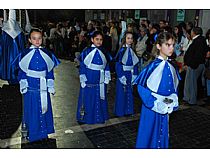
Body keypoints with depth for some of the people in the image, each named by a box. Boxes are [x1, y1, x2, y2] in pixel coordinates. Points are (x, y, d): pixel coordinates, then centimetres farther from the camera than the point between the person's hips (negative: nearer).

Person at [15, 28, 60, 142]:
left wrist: (51, 86, 2)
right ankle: (31, 133, 23)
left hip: (43, 89, 2)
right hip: (30, 89, -2)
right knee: (31, 112, 7)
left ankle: (43, 132, 28)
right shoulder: (25, 54, -3)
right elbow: (21, 71, 2)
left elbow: (50, 71, 5)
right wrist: (23, 85, -5)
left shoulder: (46, 54, 1)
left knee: (44, 110, 11)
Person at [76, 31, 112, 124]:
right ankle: (85, 118, 21)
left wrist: (107, 79, 3)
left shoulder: (104, 52, 4)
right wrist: (83, 80, -8)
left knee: (100, 100, 12)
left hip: (100, 82, 3)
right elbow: (82, 66, -5)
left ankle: (100, 117, 27)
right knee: (88, 100, 5)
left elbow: (107, 66, 9)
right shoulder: (86, 51, -6)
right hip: (89, 81, -3)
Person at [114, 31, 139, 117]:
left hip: (130, 75, 5)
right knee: (121, 93, 2)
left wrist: (134, 75, 1)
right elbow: (118, 65, -11)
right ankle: (120, 111, 15)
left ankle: (128, 110, 24)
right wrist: (121, 77, -15)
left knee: (129, 93, 12)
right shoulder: (122, 50, -9)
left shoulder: (133, 50, 6)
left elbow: (135, 64, 8)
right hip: (123, 74, -5)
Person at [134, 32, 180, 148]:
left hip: (166, 109, 6)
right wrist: (155, 104, -18)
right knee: (149, 134, 9)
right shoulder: (153, 66, -18)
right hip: (152, 108, -5)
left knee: (162, 134, 19)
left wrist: (172, 104, 0)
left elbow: (174, 87, 11)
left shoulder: (171, 67, 0)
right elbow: (141, 86, -18)